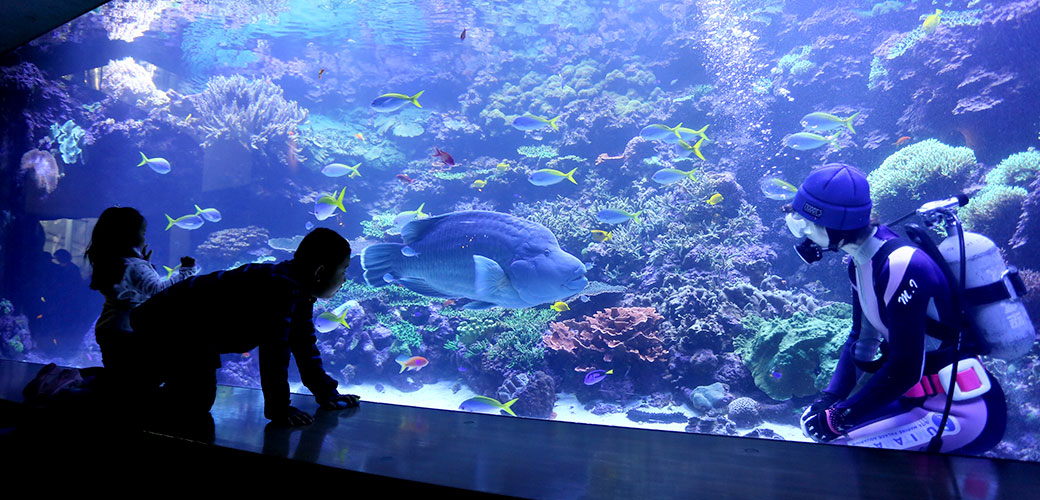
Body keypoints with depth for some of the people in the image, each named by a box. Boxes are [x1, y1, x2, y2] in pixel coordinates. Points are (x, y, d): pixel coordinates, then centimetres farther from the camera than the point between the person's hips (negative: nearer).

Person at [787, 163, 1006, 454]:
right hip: (925, 396, 9)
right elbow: (862, 340, 9)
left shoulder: (900, 268, -26)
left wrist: (838, 418, -17)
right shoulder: (862, 262, 2)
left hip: (965, 411, -9)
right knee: (818, 419, 10)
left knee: (837, 445, -21)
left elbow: (905, 370, -25)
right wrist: (829, 399, 1)